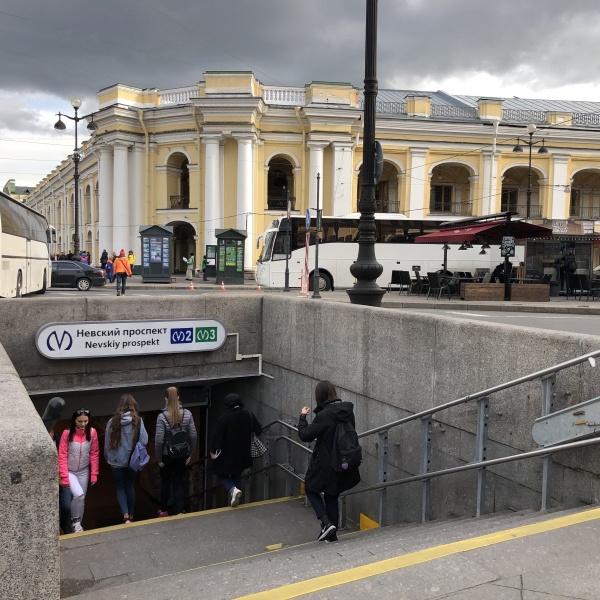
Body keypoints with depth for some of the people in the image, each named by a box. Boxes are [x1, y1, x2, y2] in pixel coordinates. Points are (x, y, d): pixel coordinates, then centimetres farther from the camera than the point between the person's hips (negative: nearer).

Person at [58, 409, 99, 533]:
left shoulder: (92, 432, -10)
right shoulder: (67, 433, -17)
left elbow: (94, 454, -3)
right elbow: (62, 456, -14)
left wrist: (94, 474, -4)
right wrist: (64, 477, -17)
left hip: (84, 472, 3)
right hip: (70, 471, -3)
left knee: (81, 499, 9)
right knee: (78, 494, -22)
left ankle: (78, 524, 28)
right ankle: (75, 521, 1)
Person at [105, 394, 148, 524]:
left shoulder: (113, 421, -8)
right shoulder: (138, 421, -11)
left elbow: (107, 443, -1)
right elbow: (144, 441, -13)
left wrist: (107, 458, 15)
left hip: (116, 461, -1)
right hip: (132, 460, 1)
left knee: (120, 488, 12)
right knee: (130, 486, 17)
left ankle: (126, 516, -3)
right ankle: (131, 516, 27)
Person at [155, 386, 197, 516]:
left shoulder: (162, 417, -17)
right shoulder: (187, 414, -8)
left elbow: (159, 440, -16)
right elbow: (193, 436, -6)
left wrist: (159, 458, -5)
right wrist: (190, 454, 5)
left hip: (167, 456, -2)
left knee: (165, 483, 17)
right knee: (179, 483, 12)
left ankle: (164, 510, 32)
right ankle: (179, 511, 7)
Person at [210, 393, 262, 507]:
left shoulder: (224, 418, -18)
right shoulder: (248, 415, -6)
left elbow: (217, 436, -16)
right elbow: (258, 430, 3)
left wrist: (213, 451, -3)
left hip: (226, 454, -4)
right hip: (242, 454, 4)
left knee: (222, 474, 14)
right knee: (237, 475, 22)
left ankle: (233, 489, -12)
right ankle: (233, 499, 25)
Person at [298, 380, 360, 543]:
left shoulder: (324, 415, -22)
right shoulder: (348, 410, 0)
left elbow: (305, 435, -16)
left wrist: (303, 416, -2)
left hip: (325, 464, -7)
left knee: (311, 489, 15)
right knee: (332, 496, 19)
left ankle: (326, 523, 0)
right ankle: (332, 534, 23)